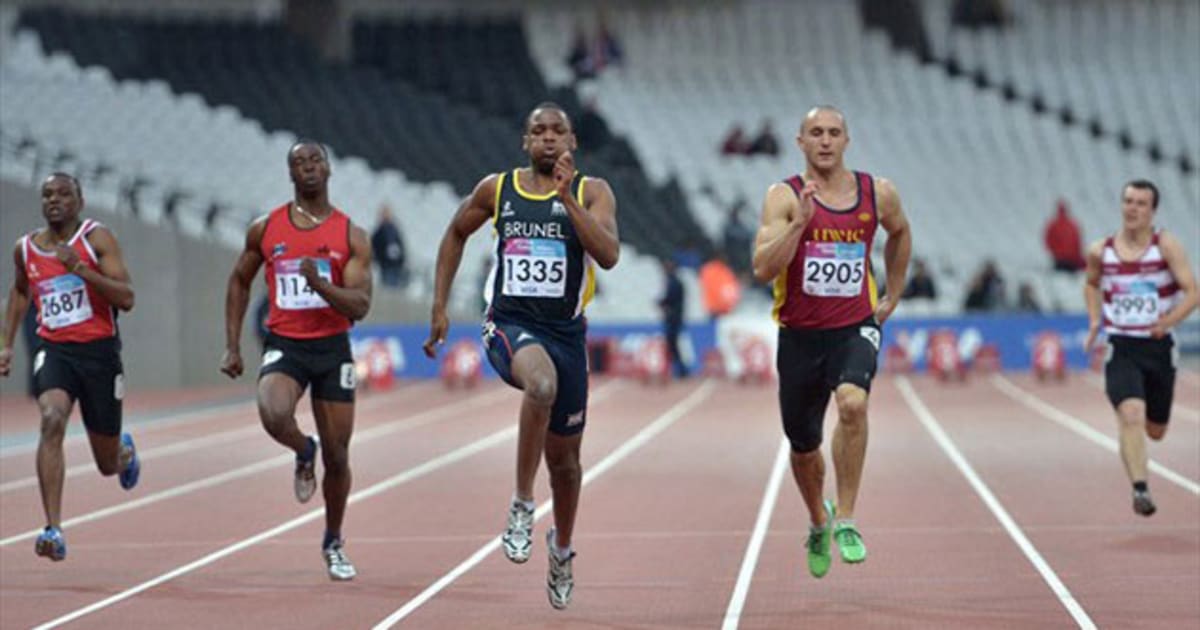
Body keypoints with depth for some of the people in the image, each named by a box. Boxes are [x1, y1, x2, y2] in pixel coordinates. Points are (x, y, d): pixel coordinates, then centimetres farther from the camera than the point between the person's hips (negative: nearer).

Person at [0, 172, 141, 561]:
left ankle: (125, 450, 51)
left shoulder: (97, 238, -7)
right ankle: (53, 529, -33)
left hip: (99, 351, -2)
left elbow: (126, 299, -16)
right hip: (53, 350, 2)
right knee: (51, 420, -30)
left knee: (108, 464, 9)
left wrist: (80, 268, -26)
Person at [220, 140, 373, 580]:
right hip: (284, 346, 0)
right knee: (273, 415, -32)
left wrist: (319, 283, -27)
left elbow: (360, 307, -9)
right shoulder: (265, 229, 2)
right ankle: (303, 454, 4)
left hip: (332, 349, 0)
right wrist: (232, 346, 11)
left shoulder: (351, 236, -2)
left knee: (337, 455, 5)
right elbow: (240, 281, 16)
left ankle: (334, 543, 28)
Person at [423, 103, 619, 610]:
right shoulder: (496, 189, 4)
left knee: (564, 457, 12)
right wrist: (439, 307, 16)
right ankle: (522, 506, -27)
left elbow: (608, 255, -16)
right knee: (541, 384, -38)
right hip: (509, 324, -1)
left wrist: (566, 196, -21)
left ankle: (562, 548, 40)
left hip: (565, 331, 2)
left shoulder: (592, 192, 0)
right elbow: (456, 234, 21)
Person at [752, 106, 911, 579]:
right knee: (804, 446, 12)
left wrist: (892, 295, 21)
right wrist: (800, 222, -29)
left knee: (852, 402, -31)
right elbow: (762, 269, -20)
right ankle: (818, 521, 43)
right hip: (800, 335, 0)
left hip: (855, 328, 0)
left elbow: (899, 234, 24)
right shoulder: (784, 197, -8)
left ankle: (845, 520, -21)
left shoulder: (878, 193, 0)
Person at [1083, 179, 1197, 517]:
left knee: (1155, 431, 15)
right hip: (1121, 349, 0)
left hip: (1159, 348, 0)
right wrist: (1094, 322, 7)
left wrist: (1170, 320, -31)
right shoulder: (1101, 251, 0)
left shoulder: (1166, 245, -8)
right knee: (1131, 415, -25)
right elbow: (1091, 284, 21)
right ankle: (1140, 489, -26)